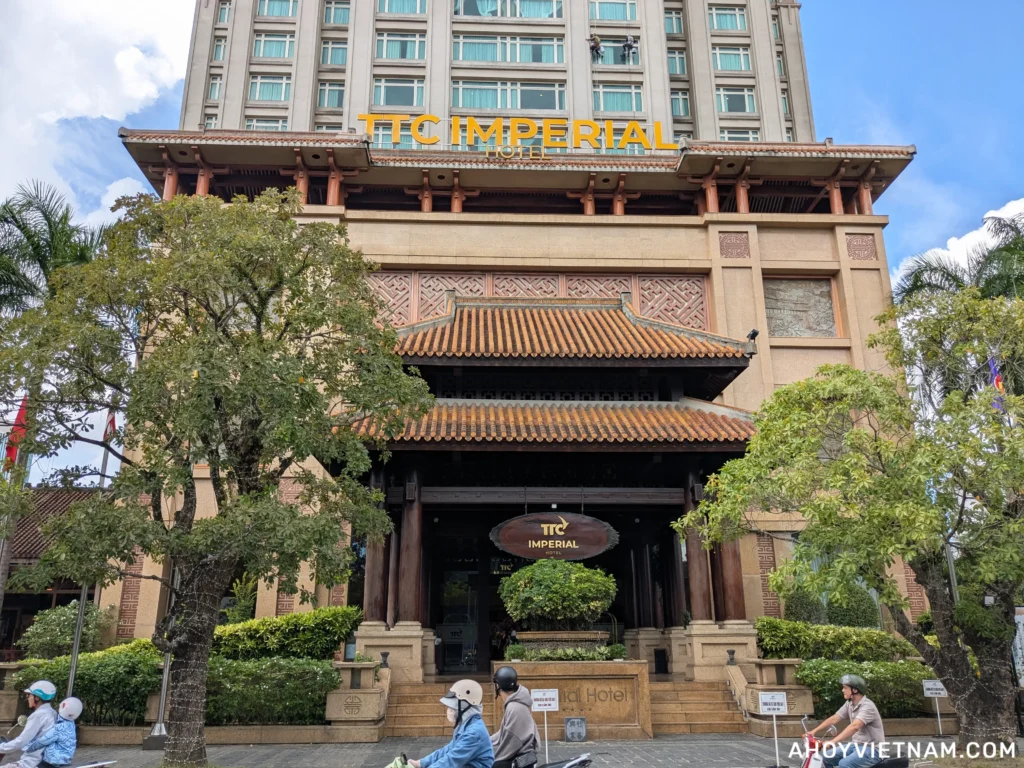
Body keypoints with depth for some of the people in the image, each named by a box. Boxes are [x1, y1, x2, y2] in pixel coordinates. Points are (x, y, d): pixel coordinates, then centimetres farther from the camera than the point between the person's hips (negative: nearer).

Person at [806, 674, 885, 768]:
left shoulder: (867, 706, -22)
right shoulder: (849, 704, 7)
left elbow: (854, 727, -35)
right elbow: (834, 719, 9)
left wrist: (832, 742, -43)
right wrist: (814, 731, 0)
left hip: (872, 749, -9)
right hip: (856, 745, 9)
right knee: (827, 756, 1)